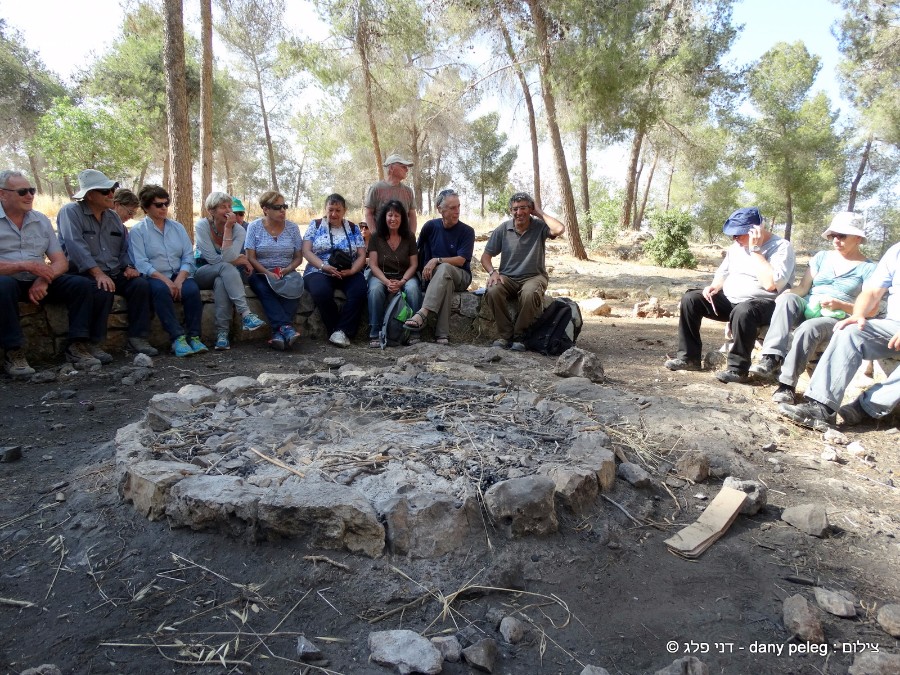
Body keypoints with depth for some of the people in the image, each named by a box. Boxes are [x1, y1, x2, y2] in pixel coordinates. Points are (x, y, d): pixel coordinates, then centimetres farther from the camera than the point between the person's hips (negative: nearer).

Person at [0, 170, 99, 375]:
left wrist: (43, 280, -17)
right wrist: (25, 266, -28)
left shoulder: (41, 220, 8)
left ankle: (76, 346, -19)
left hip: (38, 281, 4)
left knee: (82, 284, -17)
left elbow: (61, 262, 3)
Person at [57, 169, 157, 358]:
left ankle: (137, 338, -16)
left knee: (141, 284, -19)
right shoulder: (71, 212, -4)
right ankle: (93, 344, -21)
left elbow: (125, 246, 18)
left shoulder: (113, 216, 17)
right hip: (85, 273, -6)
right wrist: (99, 274, -29)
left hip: (115, 273, 6)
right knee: (103, 291, -34)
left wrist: (129, 267, -3)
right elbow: (76, 246, -19)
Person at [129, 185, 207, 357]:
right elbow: (141, 264, -8)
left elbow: (188, 257, 6)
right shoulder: (138, 231, 5)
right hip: (154, 278, -3)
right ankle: (177, 338, -38)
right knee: (161, 289, -36)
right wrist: (165, 280, -21)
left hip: (179, 276, 3)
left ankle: (194, 337, -26)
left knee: (192, 289, -29)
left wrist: (179, 280, -12)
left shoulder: (177, 227, 17)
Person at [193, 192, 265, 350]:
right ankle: (246, 314, -48)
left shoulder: (238, 230, -7)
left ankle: (222, 333, -40)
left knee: (221, 282, -37)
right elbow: (213, 259, -17)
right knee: (225, 267, -35)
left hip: (223, 276, 2)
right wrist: (238, 260, -12)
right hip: (201, 274, -2)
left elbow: (227, 258, -23)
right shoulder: (202, 226, -12)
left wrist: (228, 229, -25)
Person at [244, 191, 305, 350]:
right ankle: (286, 327, -48)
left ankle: (279, 332, -41)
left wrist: (286, 270, -11)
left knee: (295, 287, -32)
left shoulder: (292, 227, 9)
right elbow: (250, 257, -3)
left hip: (287, 273, 1)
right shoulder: (254, 227, 3)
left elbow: (298, 257, 9)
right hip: (261, 274, -1)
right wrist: (268, 273, -19)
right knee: (264, 289, -35)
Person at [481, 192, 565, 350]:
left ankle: (519, 335, -17)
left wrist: (540, 213, -10)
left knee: (529, 294, -36)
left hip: (533, 276, -2)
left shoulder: (540, 227, -2)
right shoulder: (503, 229, 4)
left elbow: (559, 229, -25)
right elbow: (486, 256, 7)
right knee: (493, 291, -31)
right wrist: (492, 272, -14)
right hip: (507, 277, 2)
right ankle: (505, 334, -17)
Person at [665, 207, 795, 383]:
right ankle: (689, 356, -5)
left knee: (742, 312, -41)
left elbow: (771, 284, -28)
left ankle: (738, 368, -24)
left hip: (763, 304, -7)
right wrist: (714, 287, 0)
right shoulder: (737, 245, 10)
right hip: (728, 300, 8)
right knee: (691, 298, -7)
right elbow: (723, 272, 23)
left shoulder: (782, 247, -13)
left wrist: (755, 250, -24)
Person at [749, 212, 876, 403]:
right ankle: (772, 358, -44)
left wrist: (839, 304, -17)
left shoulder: (868, 268, 5)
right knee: (788, 298, -31)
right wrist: (787, 293, -14)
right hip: (807, 310, 4)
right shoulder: (822, 257, 17)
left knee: (808, 329, -38)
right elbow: (803, 288, 9)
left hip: (835, 320, -4)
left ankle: (787, 383, -36)